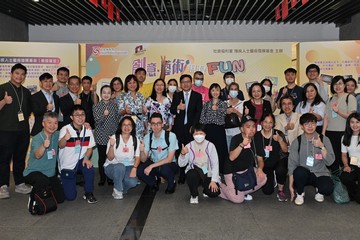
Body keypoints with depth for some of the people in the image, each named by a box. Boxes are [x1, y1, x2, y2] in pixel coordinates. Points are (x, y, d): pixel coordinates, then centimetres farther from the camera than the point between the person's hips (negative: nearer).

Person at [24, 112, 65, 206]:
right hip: (33, 172, -5)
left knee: (60, 198, 4)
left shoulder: (57, 135, -1)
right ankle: (33, 198, -8)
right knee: (43, 180, -38)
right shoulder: (37, 138, -17)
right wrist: (44, 146, -54)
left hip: (50, 173, 5)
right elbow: (37, 155, -33)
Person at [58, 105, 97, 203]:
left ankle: (88, 193, -8)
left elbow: (90, 148, 2)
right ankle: (63, 181, 30)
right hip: (66, 165, -2)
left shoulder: (87, 130, -7)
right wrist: (65, 138, -59)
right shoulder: (65, 129, -20)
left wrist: (86, 157, -20)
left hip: (79, 162, 3)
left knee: (89, 168, -32)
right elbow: (61, 146, -36)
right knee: (70, 196, -4)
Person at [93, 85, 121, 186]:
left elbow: (119, 119, 8)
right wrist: (104, 115, -24)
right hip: (101, 136, -1)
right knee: (102, 157, 5)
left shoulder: (115, 105, 3)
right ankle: (102, 178, 18)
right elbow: (97, 122, -7)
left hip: (113, 135, 1)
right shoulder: (96, 106, -1)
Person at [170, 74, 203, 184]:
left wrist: (193, 126, -6)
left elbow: (198, 112, 3)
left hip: (191, 127, -1)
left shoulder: (197, 96, 9)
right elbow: (171, 110, 7)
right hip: (179, 128, 1)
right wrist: (178, 108, -15)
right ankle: (181, 175, 6)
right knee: (179, 152, -3)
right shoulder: (176, 95, 14)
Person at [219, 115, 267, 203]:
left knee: (263, 178, -18)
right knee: (238, 199, -16)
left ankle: (242, 192, 3)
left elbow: (260, 159, 2)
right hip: (232, 172, -6)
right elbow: (231, 158, -33)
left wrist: (260, 168, -19)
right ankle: (220, 186, 11)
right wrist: (242, 144, -45)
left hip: (247, 170, 6)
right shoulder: (236, 139, -18)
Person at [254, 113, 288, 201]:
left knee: (280, 170, -38)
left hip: (278, 161, -1)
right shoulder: (257, 136, -3)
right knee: (267, 191, -9)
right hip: (265, 165, 1)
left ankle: (281, 191, -8)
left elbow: (285, 150, -14)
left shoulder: (278, 134, -4)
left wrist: (280, 140, -30)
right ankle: (271, 179, 28)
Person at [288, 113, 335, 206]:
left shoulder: (324, 139, -1)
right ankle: (300, 193, -3)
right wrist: (291, 186, -10)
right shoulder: (297, 142, -4)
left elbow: (329, 162, -6)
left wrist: (322, 147, -21)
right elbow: (292, 165, -5)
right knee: (299, 171, -35)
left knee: (327, 188, -31)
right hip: (303, 175, 0)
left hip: (320, 174, 0)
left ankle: (319, 191, 8)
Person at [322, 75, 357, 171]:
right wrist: (323, 133, 1)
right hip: (330, 132, 4)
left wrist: (338, 111, -25)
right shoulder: (331, 99, 15)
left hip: (343, 132, -4)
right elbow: (326, 117, 10)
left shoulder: (350, 97, 1)